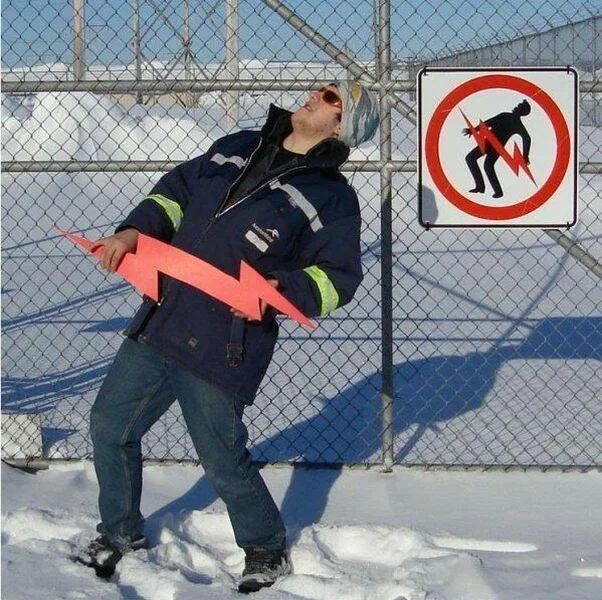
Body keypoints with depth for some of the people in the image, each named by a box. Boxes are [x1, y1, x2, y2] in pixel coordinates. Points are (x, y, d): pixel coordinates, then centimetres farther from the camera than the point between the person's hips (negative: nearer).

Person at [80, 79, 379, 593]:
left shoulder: (332, 198, -7)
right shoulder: (237, 148, 11)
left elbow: (338, 277, -7)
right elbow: (178, 190, 19)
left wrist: (280, 290, -24)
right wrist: (136, 229, 2)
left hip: (221, 352, -7)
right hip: (158, 323, 7)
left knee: (224, 463, 1)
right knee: (109, 426, 14)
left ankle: (267, 549, 27)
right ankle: (121, 531, 35)